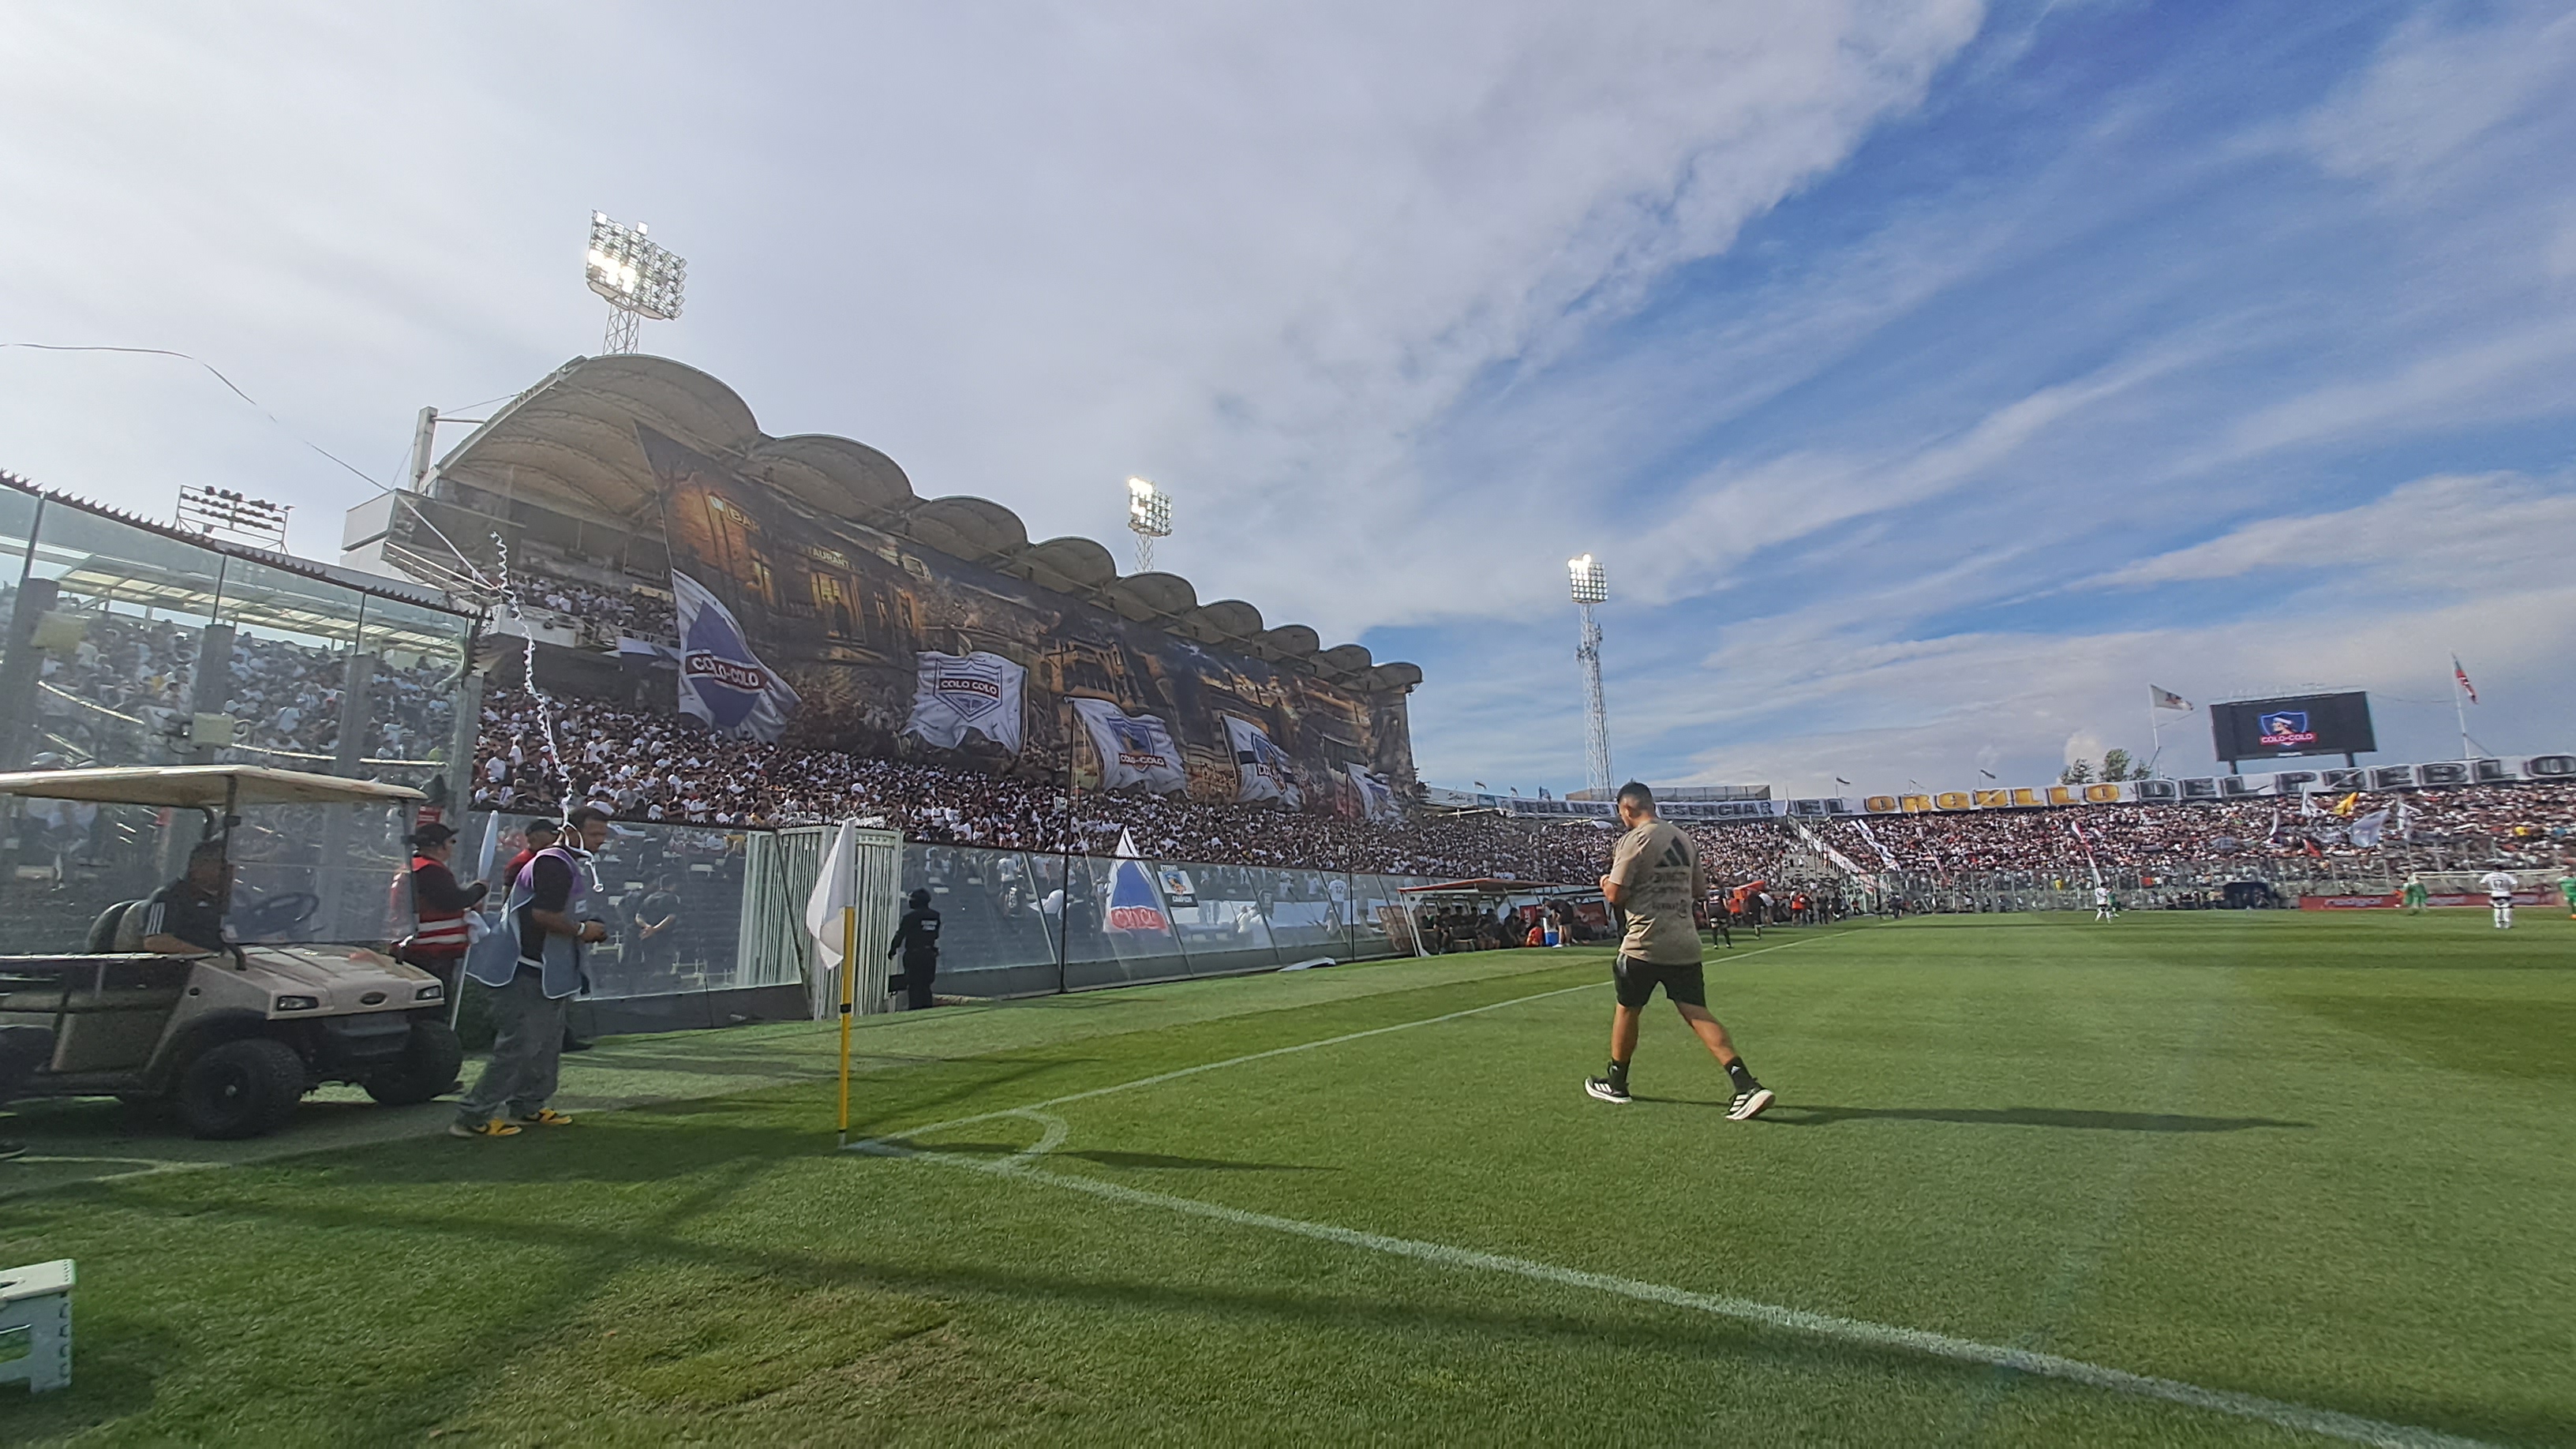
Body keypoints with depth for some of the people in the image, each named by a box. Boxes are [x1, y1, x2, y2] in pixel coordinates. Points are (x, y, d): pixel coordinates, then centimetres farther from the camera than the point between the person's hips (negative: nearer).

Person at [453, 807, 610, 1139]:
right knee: (519, 1045, -9)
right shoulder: (553, 863, -18)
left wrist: (586, 929, 10)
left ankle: (528, 1105, 28)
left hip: (546, 972, 11)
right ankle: (473, 1116, -1)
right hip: (526, 971, -11)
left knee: (547, 1041, 17)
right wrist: (582, 930, -15)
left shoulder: (567, 864, 16)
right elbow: (544, 915, -27)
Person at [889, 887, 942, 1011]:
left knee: (914, 985, -2)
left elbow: (900, 935, -5)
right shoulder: (935, 916, 6)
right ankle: (927, 1008, 10)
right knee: (925, 985, 12)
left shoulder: (910, 917, -11)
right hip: (930, 954, 5)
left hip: (914, 955, -5)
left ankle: (915, 1007, -5)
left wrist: (892, 950, 7)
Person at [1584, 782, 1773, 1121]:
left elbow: (1615, 895, -12)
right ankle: (1747, 1085, -10)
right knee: (1697, 1013, 3)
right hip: (1685, 944, 6)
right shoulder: (1684, 840, 12)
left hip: (1645, 944, -6)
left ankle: (1616, 1083, 25)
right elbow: (1700, 888, 18)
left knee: (1626, 1008, 11)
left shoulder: (1633, 840, -11)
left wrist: (1606, 883, 9)